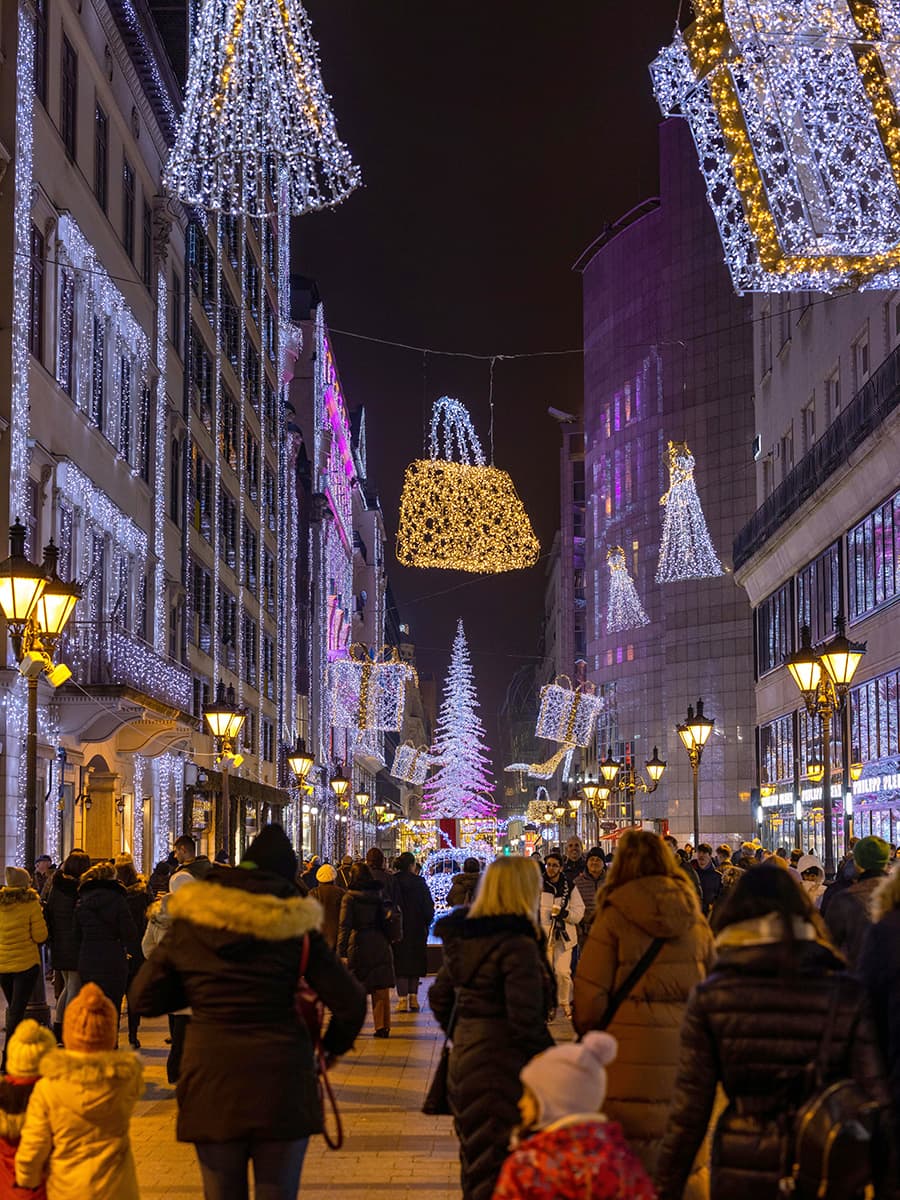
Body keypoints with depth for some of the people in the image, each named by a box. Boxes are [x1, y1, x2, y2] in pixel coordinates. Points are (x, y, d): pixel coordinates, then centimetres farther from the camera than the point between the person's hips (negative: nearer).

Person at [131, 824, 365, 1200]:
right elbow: (349, 1002, -4)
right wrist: (334, 1045, 15)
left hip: (211, 1081, 1)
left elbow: (144, 998, 7)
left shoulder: (187, 925, 3)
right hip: (280, 1082, -1)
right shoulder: (292, 926, -2)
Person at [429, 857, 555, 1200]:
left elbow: (439, 997, 17)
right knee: (501, 1163, -3)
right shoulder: (517, 944, -18)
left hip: (464, 1057, 8)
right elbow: (526, 1019, -21)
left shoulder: (462, 938, 8)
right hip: (504, 1065, -8)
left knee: (474, 1153, 20)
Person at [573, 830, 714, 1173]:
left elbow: (590, 994, -5)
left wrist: (588, 1033, 12)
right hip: (684, 1051, 4)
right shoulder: (694, 919, 8)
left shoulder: (614, 916, -5)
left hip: (630, 1054, -4)